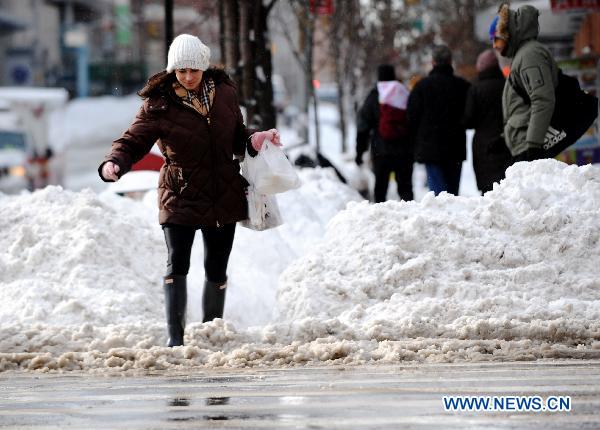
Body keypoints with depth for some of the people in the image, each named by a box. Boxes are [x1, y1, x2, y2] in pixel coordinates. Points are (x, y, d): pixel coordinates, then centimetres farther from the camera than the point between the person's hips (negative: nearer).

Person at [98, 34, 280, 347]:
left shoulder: (224, 94, 3)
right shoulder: (159, 104, -9)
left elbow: (237, 138, 15)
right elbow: (133, 140, -11)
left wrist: (255, 140, -6)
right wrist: (114, 163, -31)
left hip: (223, 197, 4)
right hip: (180, 198, -4)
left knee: (217, 268, 12)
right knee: (177, 265, -14)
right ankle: (175, 337, -10)